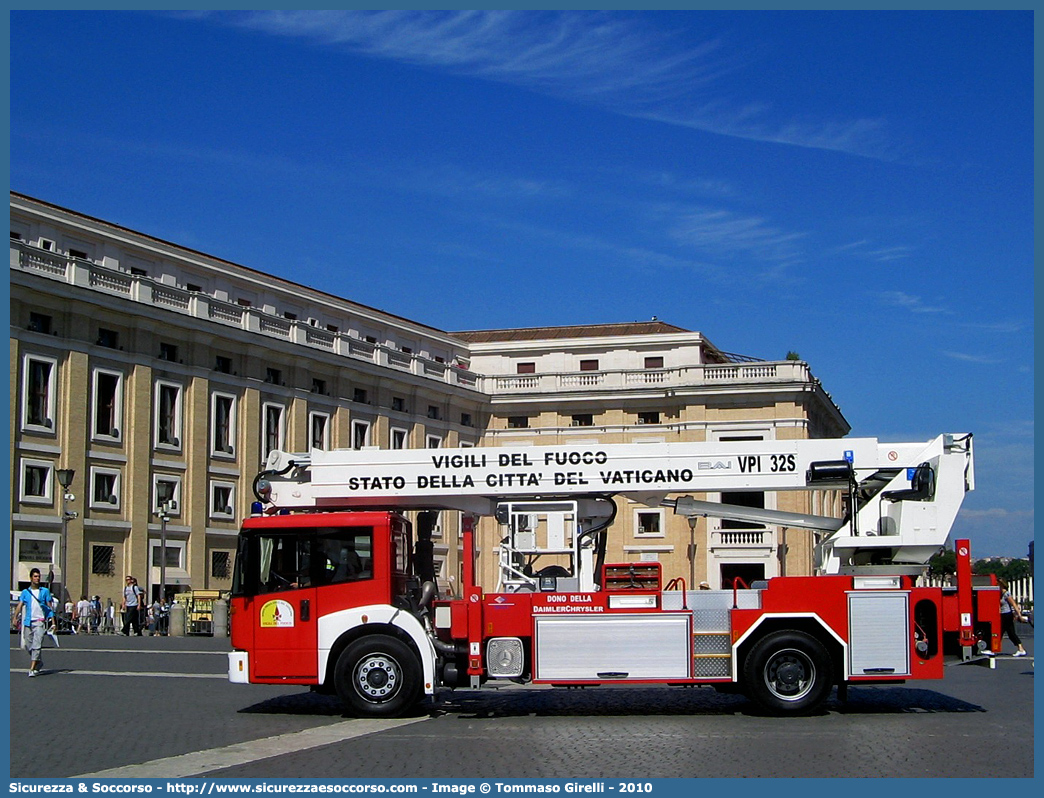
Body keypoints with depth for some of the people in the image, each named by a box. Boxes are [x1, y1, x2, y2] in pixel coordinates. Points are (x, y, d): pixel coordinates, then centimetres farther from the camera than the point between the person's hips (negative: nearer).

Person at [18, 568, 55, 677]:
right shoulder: (25, 592, 10)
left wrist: (53, 622, 3)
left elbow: (49, 606, 8)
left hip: (40, 621, -3)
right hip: (28, 622, 3)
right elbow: (20, 605, 2)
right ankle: (39, 662, 30)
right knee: (28, 645, 8)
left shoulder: (45, 591, 7)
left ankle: (32, 669, -17)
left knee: (37, 645, -14)